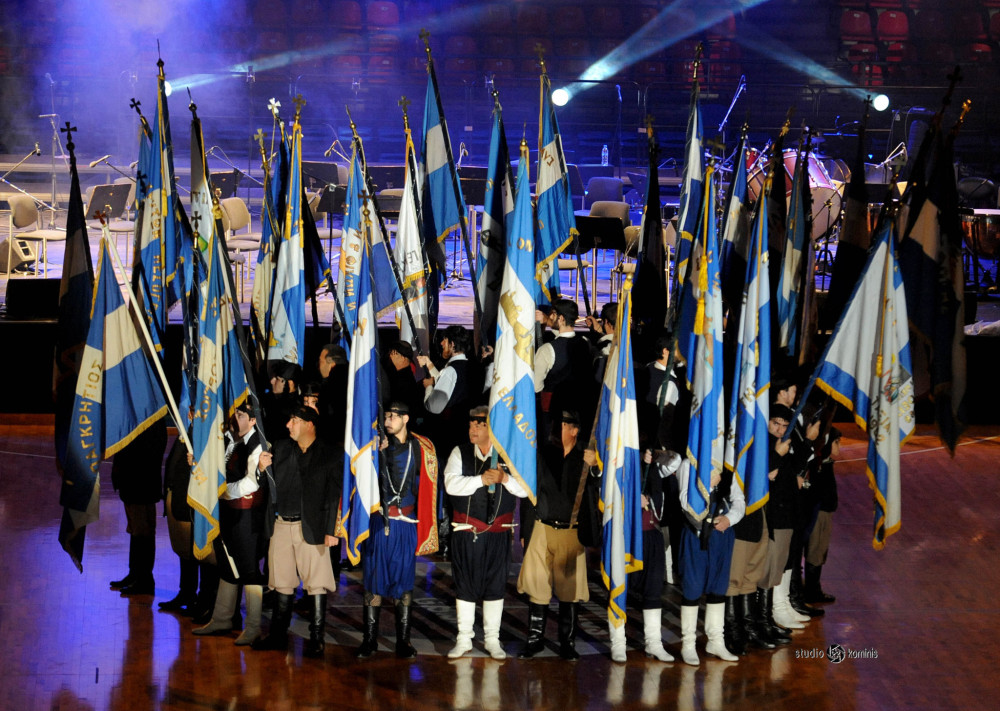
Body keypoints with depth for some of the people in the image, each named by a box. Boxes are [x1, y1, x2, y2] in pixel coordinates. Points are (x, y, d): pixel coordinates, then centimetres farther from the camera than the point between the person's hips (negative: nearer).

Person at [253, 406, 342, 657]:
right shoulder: (281, 449, 9)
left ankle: (317, 639, 3)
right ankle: (278, 635, 21)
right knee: (282, 582, 12)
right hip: (282, 524, 5)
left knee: (316, 583, -3)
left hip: (311, 528, -5)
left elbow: (334, 495, -5)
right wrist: (262, 468, -7)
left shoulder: (328, 455, -4)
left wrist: (331, 530, -10)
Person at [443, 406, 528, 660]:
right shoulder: (460, 453, 3)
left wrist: (505, 478, -21)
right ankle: (464, 639, 15)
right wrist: (481, 479, -24)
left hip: (498, 533, 0)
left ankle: (492, 639, 15)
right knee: (465, 584, 5)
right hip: (466, 532, 0)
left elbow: (524, 489, -3)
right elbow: (451, 484, -12)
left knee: (495, 585, 5)